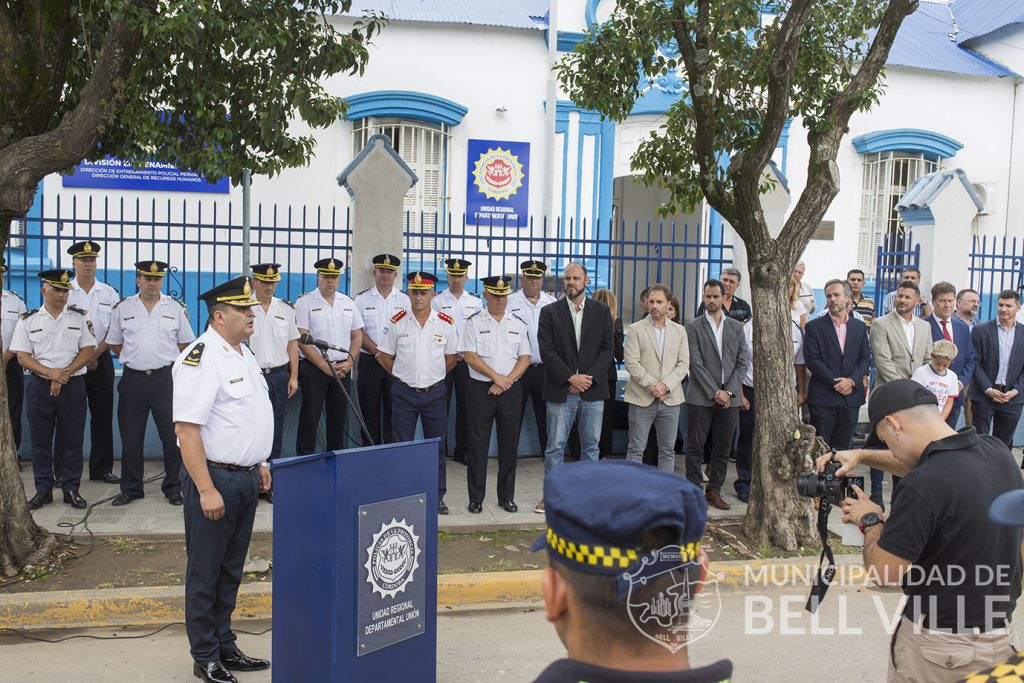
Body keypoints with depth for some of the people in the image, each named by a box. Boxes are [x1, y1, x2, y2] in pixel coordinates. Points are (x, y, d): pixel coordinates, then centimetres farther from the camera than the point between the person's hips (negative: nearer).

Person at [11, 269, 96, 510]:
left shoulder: (79, 317, 5)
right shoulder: (28, 320, 4)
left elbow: (88, 351, 0)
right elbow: (22, 357, -1)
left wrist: (65, 374, -12)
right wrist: (50, 373, -15)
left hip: (72, 386, 0)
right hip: (40, 387, 0)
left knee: (73, 440, 3)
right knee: (40, 440, 6)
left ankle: (71, 489, 13)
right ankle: (43, 490, 16)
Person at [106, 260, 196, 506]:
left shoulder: (175, 308, 3)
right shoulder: (122, 308, 5)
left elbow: (184, 343, 11)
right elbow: (114, 343, 14)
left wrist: (166, 361, 7)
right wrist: (136, 359, 9)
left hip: (165, 377, -1)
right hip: (133, 379, 1)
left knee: (172, 436, 1)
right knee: (131, 438, 8)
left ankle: (172, 488, 15)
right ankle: (131, 488, 22)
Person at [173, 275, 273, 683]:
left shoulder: (243, 352, 12)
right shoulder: (199, 359, -18)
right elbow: (186, 429, -22)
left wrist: (259, 464, 20)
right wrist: (206, 490, -23)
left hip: (246, 478, 9)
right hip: (214, 479, -9)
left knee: (231, 571, 19)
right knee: (205, 574, 6)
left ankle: (225, 647, 33)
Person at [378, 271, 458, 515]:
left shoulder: (446, 323, 0)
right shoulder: (397, 322, -1)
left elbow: (452, 356, 11)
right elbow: (385, 356, 7)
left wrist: (433, 377, 9)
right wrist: (403, 376, 6)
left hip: (435, 392, 1)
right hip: (404, 392, 0)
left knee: (437, 446, 7)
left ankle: (437, 496, 18)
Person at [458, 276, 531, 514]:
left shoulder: (519, 324, 9)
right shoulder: (474, 322, 1)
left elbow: (525, 358, 5)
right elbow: (470, 356, -6)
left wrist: (507, 380, -9)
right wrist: (496, 376, -13)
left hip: (511, 389, 3)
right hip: (481, 389, -2)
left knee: (509, 444, 6)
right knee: (478, 444, 0)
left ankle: (507, 496, 18)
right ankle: (476, 498, 10)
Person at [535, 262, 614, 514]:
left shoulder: (601, 311, 7)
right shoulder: (550, 312, 2)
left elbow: (608, 348, 2)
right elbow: (547, 350, -5)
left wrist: (589, 378, -10)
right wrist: (571, 377, -13)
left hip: (593, 389, 2)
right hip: (561, 390, -2)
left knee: (591, 445, 9)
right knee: (555, 446, 3)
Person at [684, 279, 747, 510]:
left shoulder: (736, 327, 11)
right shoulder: (693, 327, 0)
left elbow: (743, 362, 5)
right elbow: (696, 364, -7)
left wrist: (729, 391, -6)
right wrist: (715, 392, -12)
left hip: (729, 397, 3)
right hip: (701, 397, -3)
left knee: (723, 448, 8)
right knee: (695, 447, 2)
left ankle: (714, 490, 19)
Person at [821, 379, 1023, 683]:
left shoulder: (923, 487, -29)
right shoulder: (997, 451, -4)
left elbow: (882, 572, -19)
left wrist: (871, 521, -4)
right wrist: (862, 456, 14)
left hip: (940, 647, -6)